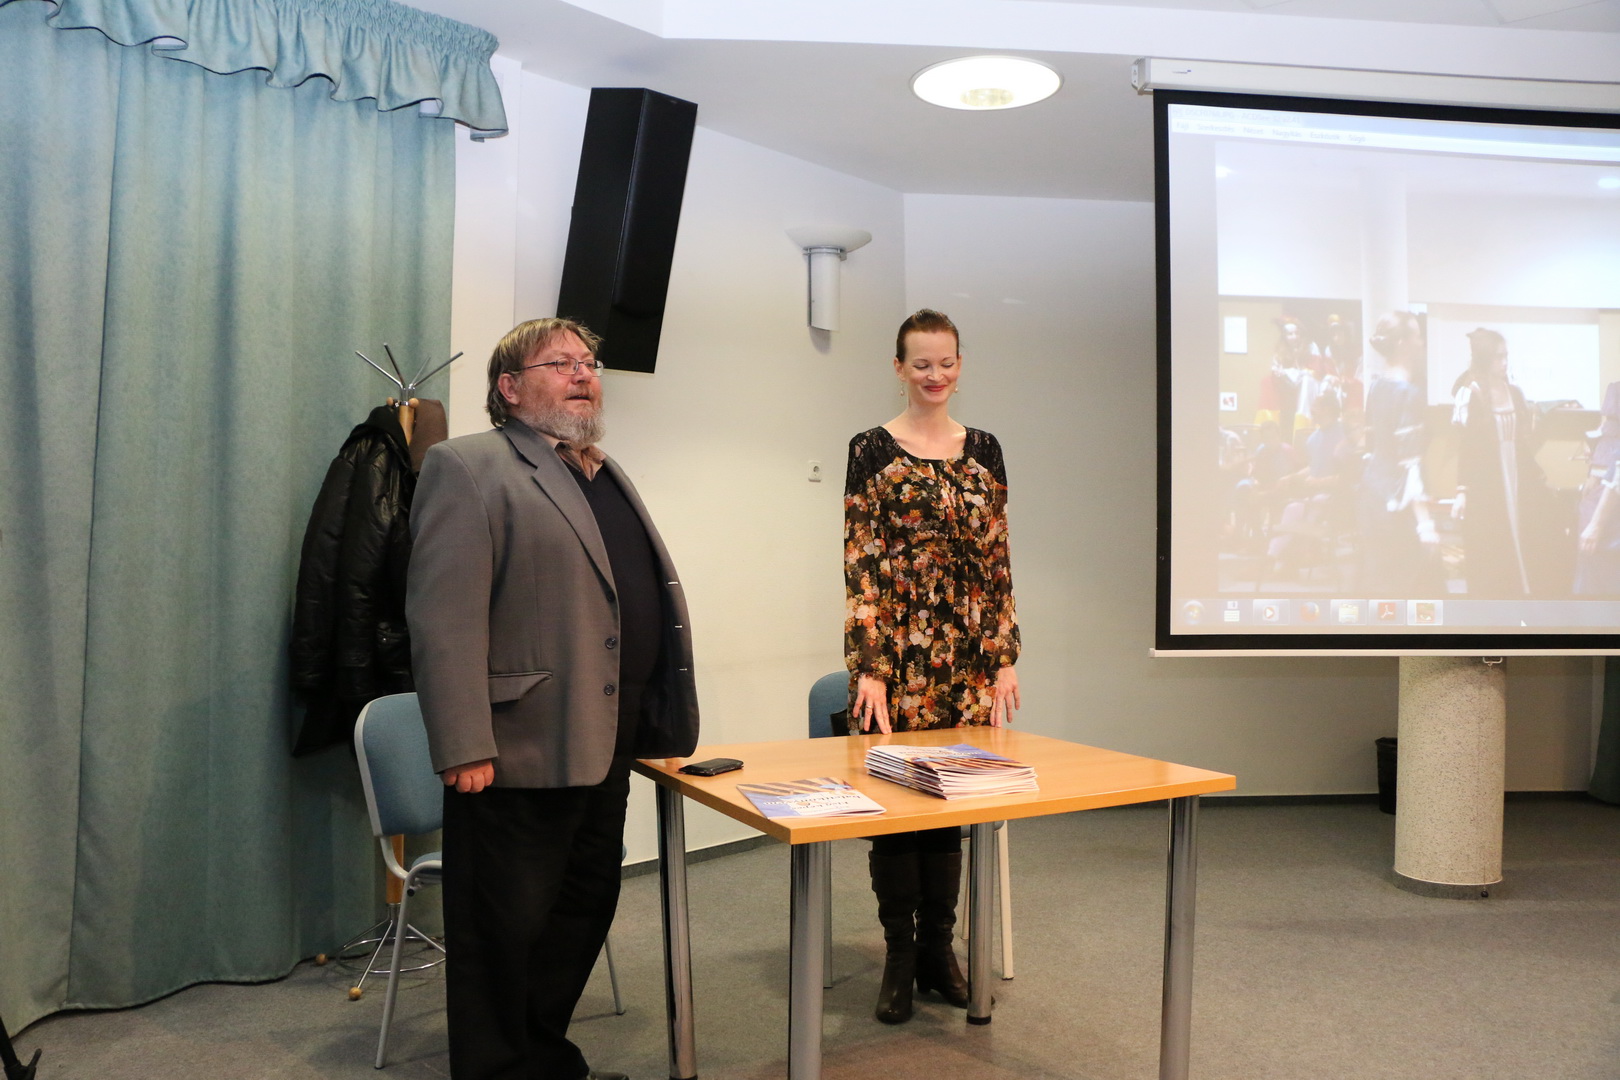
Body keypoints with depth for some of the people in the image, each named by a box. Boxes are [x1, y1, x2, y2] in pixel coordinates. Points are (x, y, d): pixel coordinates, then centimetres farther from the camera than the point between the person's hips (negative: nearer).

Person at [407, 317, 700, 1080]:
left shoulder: (608, 478, 18)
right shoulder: (469, 467, -8)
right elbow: (445, 618, -16)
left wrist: (661, 722, 16)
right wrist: (464, 748, -22)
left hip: (602, 751, 9)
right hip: (520, 752, -8)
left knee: (584, 914, 19)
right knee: (504, 933, 6)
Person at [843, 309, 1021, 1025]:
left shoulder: (983, 450, 10)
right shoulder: (872, 450, -2)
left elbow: (998, 560, 10)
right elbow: (859, 563, -7)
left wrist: (1005, 656, 5)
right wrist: (868, 666, -13)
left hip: (967, 653, 4)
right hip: (897, 649, -3)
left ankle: (938, 947, 22)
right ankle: (900, 955, 16)